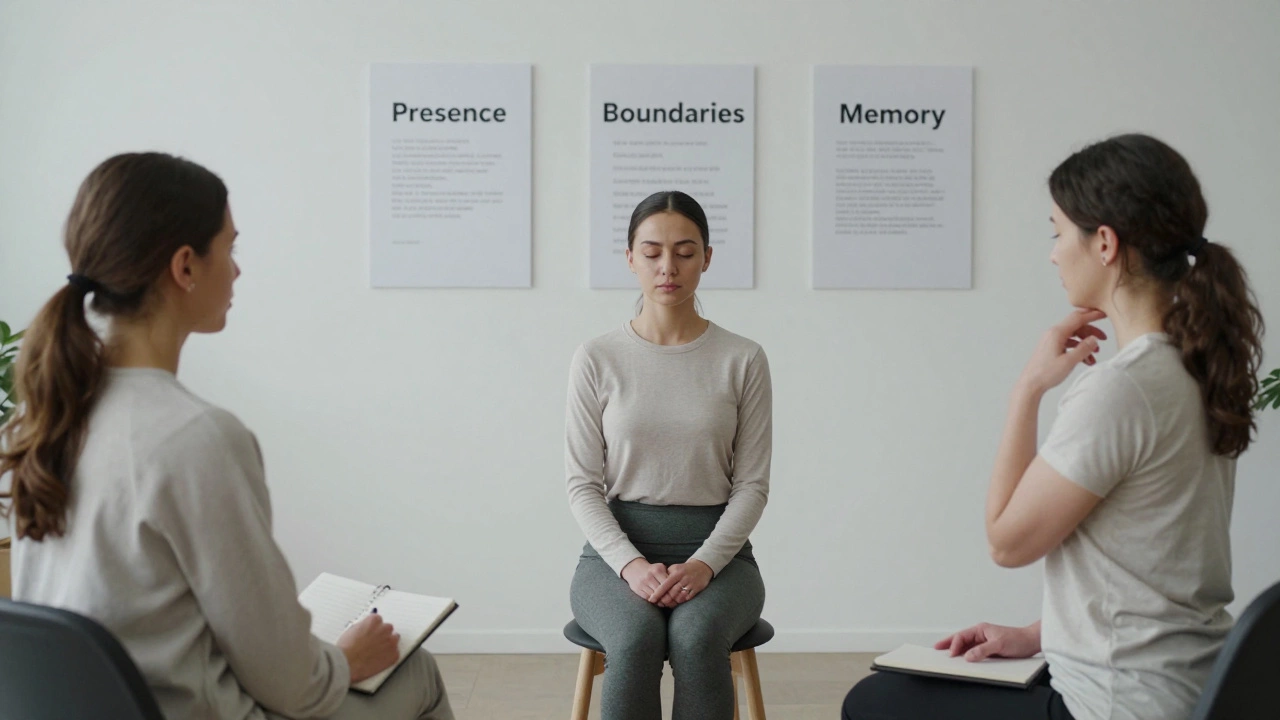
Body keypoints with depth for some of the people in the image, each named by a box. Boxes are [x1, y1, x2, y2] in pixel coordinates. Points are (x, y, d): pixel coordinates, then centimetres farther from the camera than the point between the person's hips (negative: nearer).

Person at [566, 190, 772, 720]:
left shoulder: (744, 360, 1)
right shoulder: (597, 360, 1)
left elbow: (751, 484, 0)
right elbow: (583, 484, 0)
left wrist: (703, 564, -17)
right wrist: (631, 564, -16)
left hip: (717, 548, 0)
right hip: (616, 547, 0)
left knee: (697, 637, -34)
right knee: (635, 639, -33)